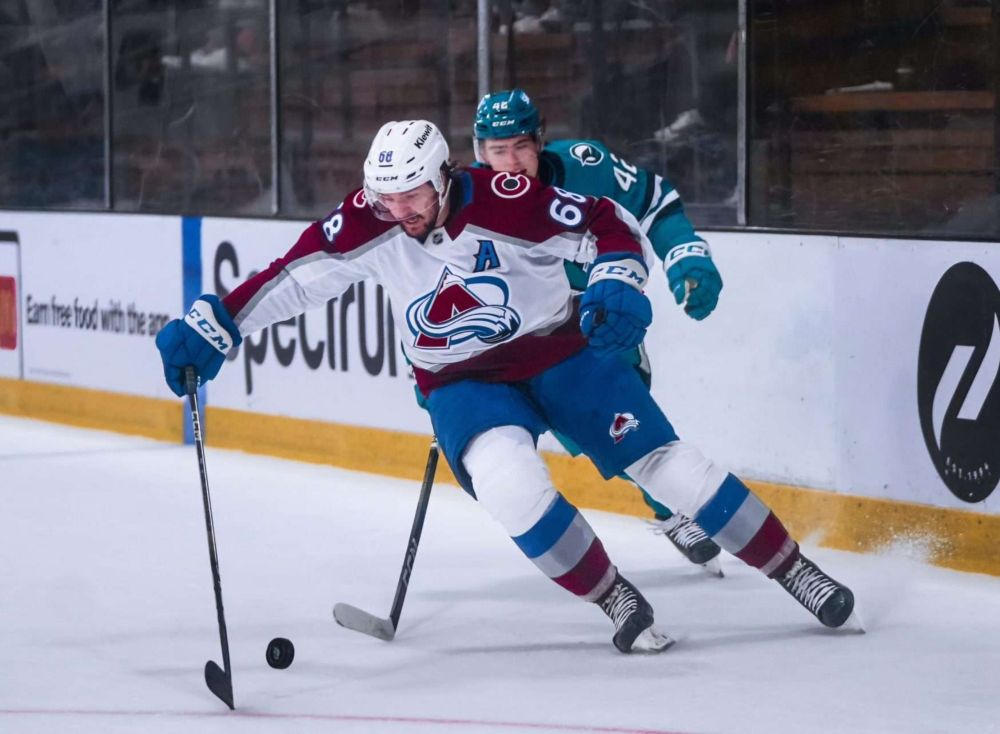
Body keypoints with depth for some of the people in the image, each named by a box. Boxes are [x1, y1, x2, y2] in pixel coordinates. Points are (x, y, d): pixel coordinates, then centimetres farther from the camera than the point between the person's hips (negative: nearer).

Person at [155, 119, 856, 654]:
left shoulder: (505, 201, -23)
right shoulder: (368, 220, -16)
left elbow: (610, 222, -15)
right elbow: (291, 278, -14)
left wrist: (619, 285, -32)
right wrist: (210, 326, -22)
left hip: (562, 350, -2)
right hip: (465, 383, 2)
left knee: (666, 463, -6)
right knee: (505, 478, -29)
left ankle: (794, 570, 12)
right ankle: (617, 602, -12)